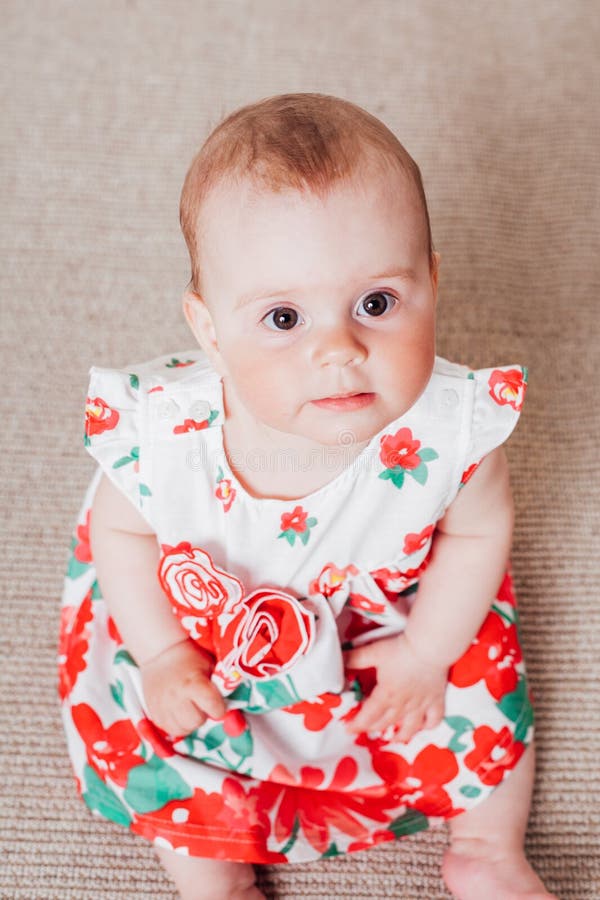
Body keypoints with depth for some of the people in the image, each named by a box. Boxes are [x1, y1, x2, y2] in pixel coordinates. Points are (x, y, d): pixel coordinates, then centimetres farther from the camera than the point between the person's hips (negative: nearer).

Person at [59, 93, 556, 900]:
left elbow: (478, 531, -12)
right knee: (147, 731, -1)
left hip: (393, 616, 1)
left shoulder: (451, 426, -36)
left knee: (481, 684, 2)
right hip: (208, 630, 0)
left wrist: (425, 654, -10)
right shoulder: (161, 432, -36)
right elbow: (121, 530, -13)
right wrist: (161, 656, -13)